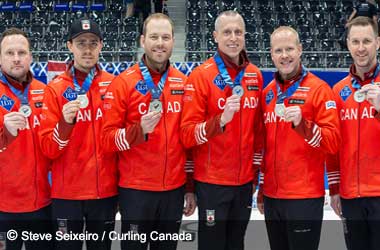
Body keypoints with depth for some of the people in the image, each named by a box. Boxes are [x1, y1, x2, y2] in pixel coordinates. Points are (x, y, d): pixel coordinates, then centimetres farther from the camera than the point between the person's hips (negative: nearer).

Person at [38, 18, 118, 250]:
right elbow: (48, 149, -7)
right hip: (67, 192, -1)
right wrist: (66, 122, -25)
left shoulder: (114, 85, 0)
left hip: (106, 190, 2)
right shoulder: (55, 88, -4)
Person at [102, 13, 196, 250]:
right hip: (136, 190, -3)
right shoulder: (123, 82, -7)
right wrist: (139, 130, -27)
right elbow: (108, 138, -9)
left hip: (174, 190, 4)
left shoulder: (183, 83, 5)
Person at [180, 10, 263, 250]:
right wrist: (221, 119, -29)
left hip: (245, 181, 5)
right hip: (212, 182, -5)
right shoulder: (201, 75, -11)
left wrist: (255, 174, 13)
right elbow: (187, 135, -15)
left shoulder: (255, 75, 5)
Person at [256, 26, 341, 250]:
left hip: (305, 197, -5)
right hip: (272, 195, 5)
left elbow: (333, 142, -11)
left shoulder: (318, 89, -7)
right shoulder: (267, 92, 10)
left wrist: (302, 124, -26)